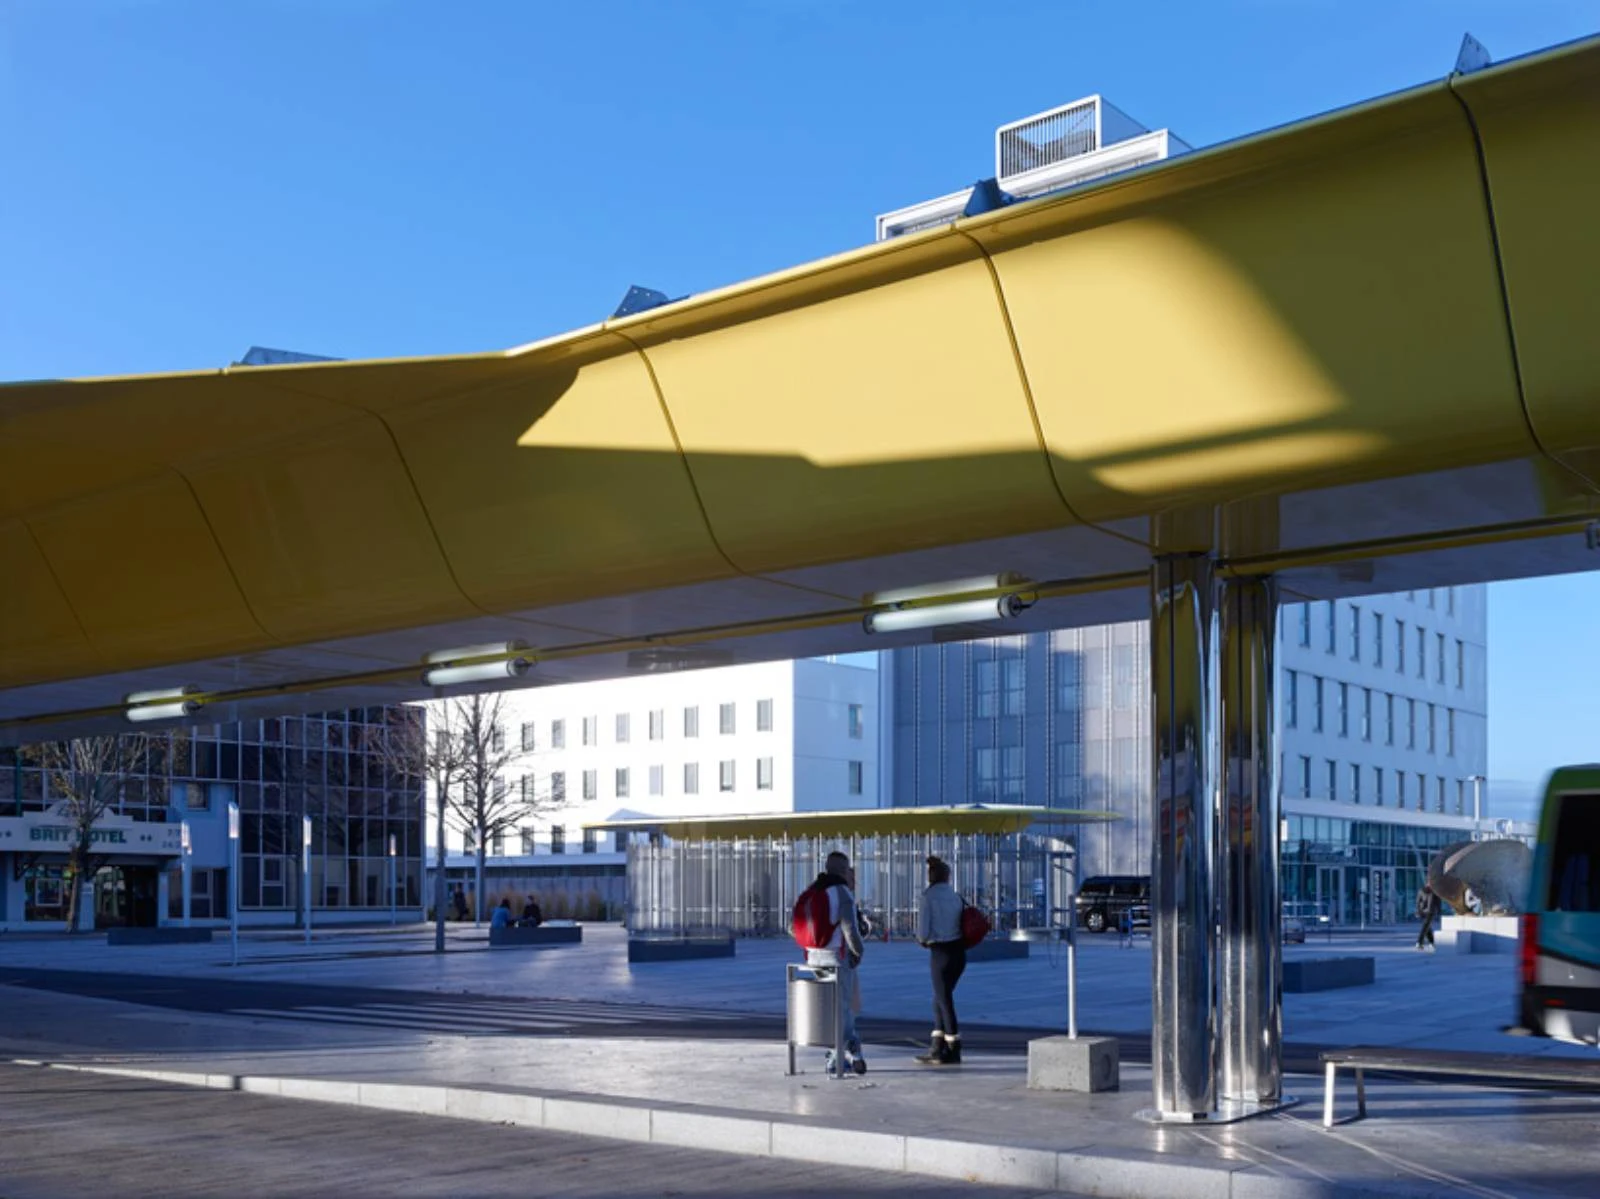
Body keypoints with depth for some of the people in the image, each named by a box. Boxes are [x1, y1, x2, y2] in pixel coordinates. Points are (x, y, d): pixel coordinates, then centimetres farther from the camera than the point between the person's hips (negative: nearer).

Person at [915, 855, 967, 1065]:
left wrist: (922, 940, 10)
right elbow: (964, 925, 9)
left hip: (941, 952, -6)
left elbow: (923, 931, -14)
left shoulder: (928, 897, -10)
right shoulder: (955, 896, 8)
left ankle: (953, 1051, 9)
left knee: (944, 1000, 4)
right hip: (958, 949, 6)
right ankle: (936, 1050, 18)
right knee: (940, 999, 16)